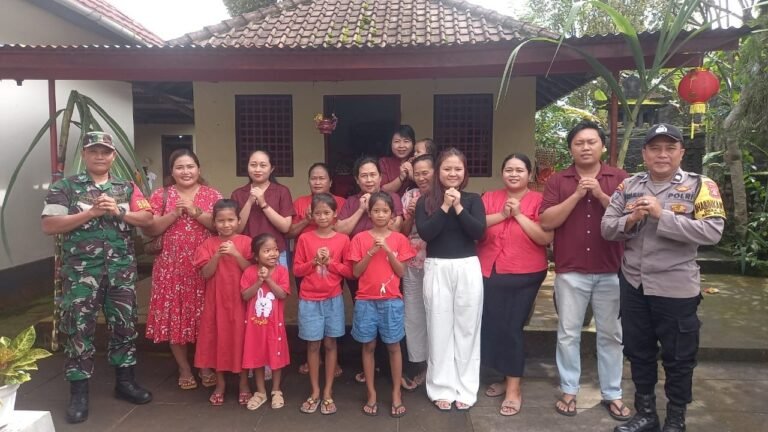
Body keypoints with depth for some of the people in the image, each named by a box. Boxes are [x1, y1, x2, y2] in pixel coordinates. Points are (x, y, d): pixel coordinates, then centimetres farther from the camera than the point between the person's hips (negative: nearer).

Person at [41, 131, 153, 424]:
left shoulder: (127, 188, 10)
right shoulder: (65, 187, 0)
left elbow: (147, 219, 3)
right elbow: (48, 225, -8)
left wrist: (118, 212, -13)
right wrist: (90, 213, -16)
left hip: (122, 269, 3)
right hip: (81, 270, -3)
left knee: (124, 324, 9)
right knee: (79, 328, 0)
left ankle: (125, 381, 24)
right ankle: (78, 393, 12)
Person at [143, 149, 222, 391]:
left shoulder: (212, 195, 6)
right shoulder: (161, 195, 6)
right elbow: (149, 230, -1)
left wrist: (196, 212, -14)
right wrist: (174, 214, -13)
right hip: (172, 267, 1)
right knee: (174, 316, 3)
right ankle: (184, 369, 20)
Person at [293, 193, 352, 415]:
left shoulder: (342, 239, -2)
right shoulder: (305, 238, -1)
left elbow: (349, 271, -1)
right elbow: (297, 270, -1)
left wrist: (331, 262, -14)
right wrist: (314, 261, -16)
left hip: (333, 300, 0)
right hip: (309, 300, 0)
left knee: (330, 344, 8)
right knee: (313, 345, 7)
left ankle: (328, 393, 18)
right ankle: (315, 392, 19)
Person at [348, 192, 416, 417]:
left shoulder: (399, 239, 1)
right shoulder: (360, 239, 0)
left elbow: (401, 272, -2)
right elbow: (356, 272, -2)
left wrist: (388, 250, -14)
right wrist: (371, 252, -14)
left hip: (391, 301, 0)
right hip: (366, 301, 0)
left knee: (393, 347, 6)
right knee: (368, 347, 8)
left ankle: (396, 393, 17)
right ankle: (371, 394, 19)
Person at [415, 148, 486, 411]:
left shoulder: (473, 200, 6)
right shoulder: (426, 201, 4)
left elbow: (479, 232, -8)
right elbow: (425, 233, -10)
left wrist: (458, 207, -14)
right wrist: (445, 206, -13)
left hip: (468, 268, 1)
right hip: (437, 269, 0)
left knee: (466, 328, 5)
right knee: (440, 329, 4)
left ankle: (465, 389, 17)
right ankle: (442, 389, 15)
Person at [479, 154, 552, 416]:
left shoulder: (538, 200, -3)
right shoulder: (489, 198, 7)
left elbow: (546, 238, -13)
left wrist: (519, 215, -17)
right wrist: (501, 215, -15)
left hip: (524, 277, -4)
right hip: (489, 274, 4)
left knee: (511, 328, -3)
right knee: (492, 326, 7)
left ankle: (514, 388, 12)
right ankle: (507, 378, 27)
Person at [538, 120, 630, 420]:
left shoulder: (619, 179, 4)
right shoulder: (557, 181, 3)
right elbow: (546, 222, -7)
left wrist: (602, 196, -15)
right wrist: (576, 195, -14)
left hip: (611, 272, 1)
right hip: (570, 272, 0)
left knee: (611, 334, 11)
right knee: (568, 334, 8)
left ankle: (612, 394, 25)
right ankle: (569, 391, 22)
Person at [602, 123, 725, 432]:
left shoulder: (700, 186, -6)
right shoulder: (628, 186, 4)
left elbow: (712, 232, -18)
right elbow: (606, 229, 2)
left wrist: (662, 215, -22)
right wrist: (631, 219, -17)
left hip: (676, 288, -3)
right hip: (633, 284, 4)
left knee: (678, 357, 10)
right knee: (638, 352, 16)